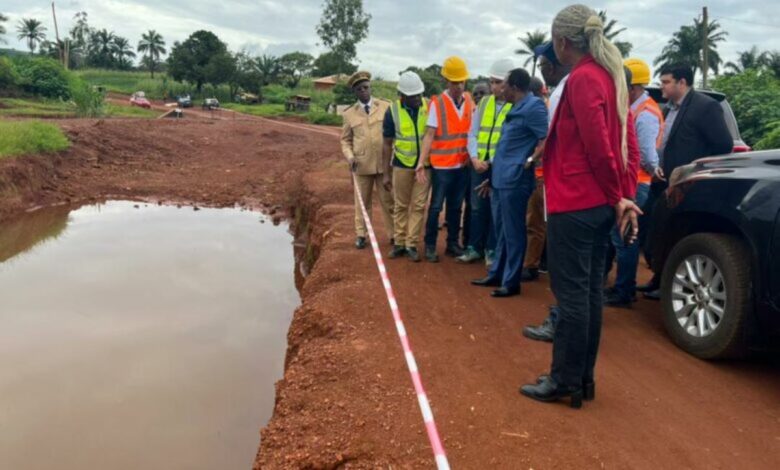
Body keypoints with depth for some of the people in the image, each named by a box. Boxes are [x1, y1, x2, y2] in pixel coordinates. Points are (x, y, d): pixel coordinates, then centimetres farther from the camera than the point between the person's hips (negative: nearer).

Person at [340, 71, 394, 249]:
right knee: (362, 202, 9)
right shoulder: (349, 113, 6)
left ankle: (394, 234, 14)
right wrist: (349, 156, -7)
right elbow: (345, 139, 11)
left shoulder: (385, 107, 3)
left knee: (388, 201, 6)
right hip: (362, 164, 1)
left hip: (385, 163, -1)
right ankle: (361, 234, 19)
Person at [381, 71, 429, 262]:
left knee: (418, 206, 2)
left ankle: (412, 245, 10)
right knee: (400, 206, 9)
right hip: (401, 165, 0)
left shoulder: (429, 106, -6)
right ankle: (399, 243, 19)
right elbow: (387, 144, -1)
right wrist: (386, 173, -1)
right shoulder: (392, 111, -7)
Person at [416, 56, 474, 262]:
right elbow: (429, 135, -11)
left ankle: (452, 244, 25)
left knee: (456, 207, 13)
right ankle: (430, 246, 14)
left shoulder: (469, 100, 4)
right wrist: (421, 163, -16)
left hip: (463, 164, 4)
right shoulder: (437, 103, -9)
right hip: (441, 165, -4)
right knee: (436, 206, 2)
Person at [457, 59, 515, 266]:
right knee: (477, 207, 10)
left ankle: (492, 250, 15)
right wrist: (474, 158, -2)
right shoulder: (483, 103, 13)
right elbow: (472, 133, 12)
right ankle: (474, 247, 21)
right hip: (479, 164, 5)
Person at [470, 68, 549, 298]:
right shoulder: (516, 109, 16)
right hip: (501, 179, 10)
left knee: (512, 233, -1)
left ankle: (511, 282, 8)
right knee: (501, 231, 17)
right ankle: (497, 274, 27)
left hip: (514, 180, -10)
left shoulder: (533, 107, -14)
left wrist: (530, 162, -15)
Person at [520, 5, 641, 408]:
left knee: (571, 294, -1)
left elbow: (597, 146, -18)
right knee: (589, 292, 13)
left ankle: (565, 382, 10)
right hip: (599, 204, 9)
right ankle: (582, 377, 24)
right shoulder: (609, 75, 14)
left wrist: (617, 198, -7)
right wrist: (624, 196, 9)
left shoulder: (581, 78, -13)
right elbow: (627, 142, 12)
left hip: (575, 205, -9)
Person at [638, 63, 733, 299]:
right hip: (667, 184, 8)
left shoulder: (706, 106, -11)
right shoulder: (670, 108, 14)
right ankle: (660, 280, 25)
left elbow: (724, 146, -13)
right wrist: (658, 165, 1)